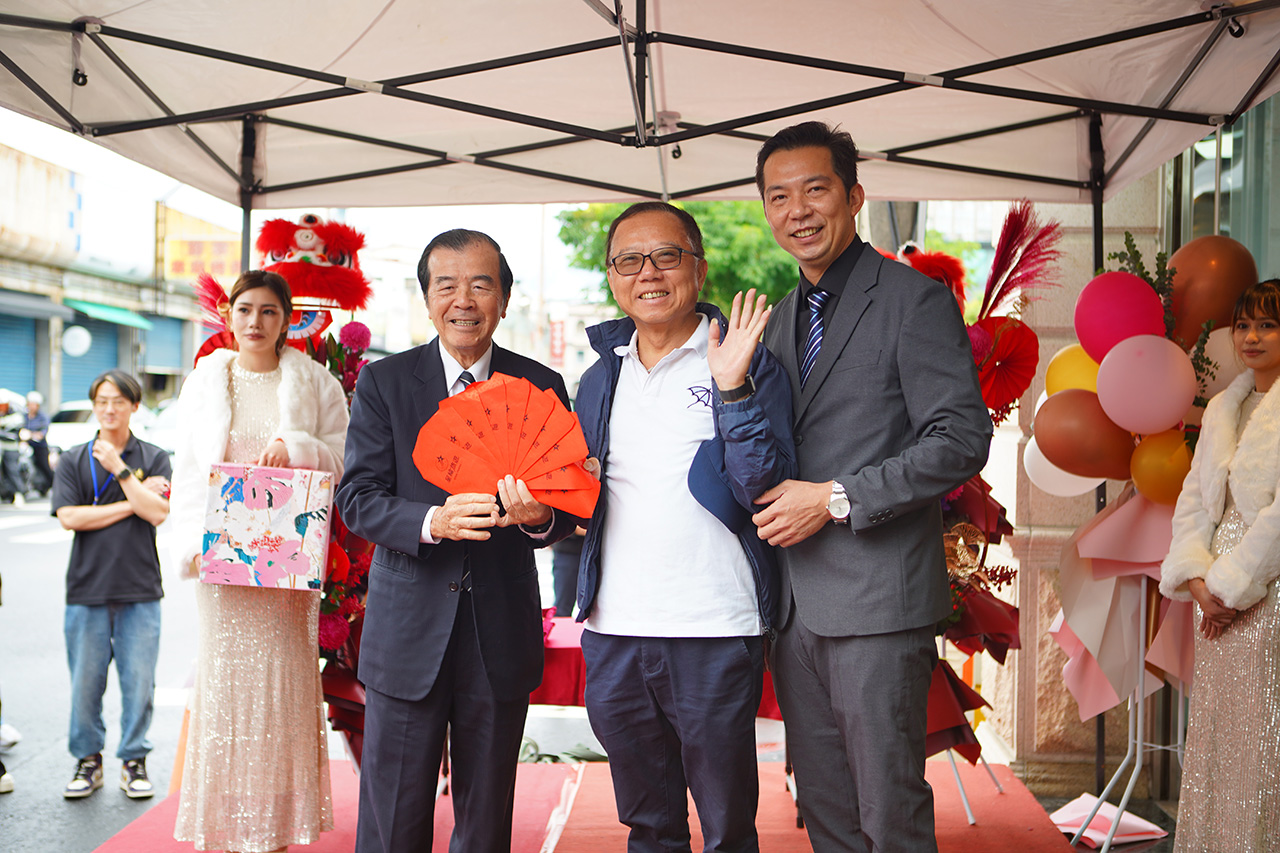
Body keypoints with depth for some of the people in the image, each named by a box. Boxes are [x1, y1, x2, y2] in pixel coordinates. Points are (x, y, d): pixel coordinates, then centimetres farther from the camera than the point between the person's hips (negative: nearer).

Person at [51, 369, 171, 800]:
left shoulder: (153, 458, 7)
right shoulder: (73, 461, 8)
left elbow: (158, 512, -7)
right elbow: (69, 517, -5)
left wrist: (119, 469, -10)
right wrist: (131, 503, -6)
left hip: (140, 588, 0)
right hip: (87, 587, 1)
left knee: (138, 680, 1)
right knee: (85, 680, 3)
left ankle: (134, 760, 15)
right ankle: (88, 760, 19)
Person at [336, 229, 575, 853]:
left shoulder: (542, 388, 4)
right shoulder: (382, 384, 1)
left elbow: (567, 504, 3)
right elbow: (356, 496, -5)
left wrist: (539, 516, -22)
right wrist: (431, 521, -24)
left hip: (502, 632, 1)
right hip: (406, 631, -1)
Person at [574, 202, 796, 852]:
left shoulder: (746, 364, -2)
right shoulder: (601, 377, 13)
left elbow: (768, 493, -11)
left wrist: (734, 390, -20)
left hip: (715, 633, -4)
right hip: (613, 633, 5)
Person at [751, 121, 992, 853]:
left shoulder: (916, 300, -6)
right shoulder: (784, 316, 18)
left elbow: (962, 441, -14)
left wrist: (835, 500, -16)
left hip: (876, 597, -7)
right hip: (795, 600, 7)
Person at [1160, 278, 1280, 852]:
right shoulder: (1223, 407, 14)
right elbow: (1192, 499, 11)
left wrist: (1231, 586, -12)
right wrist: (1197, 579, -3)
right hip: (1220, 595, 7)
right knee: (1214, 735, 10)